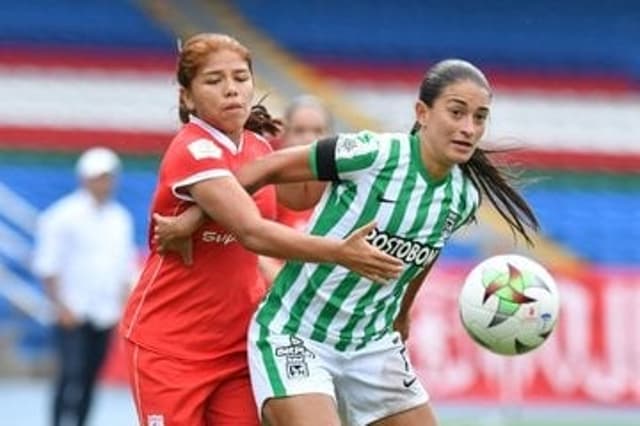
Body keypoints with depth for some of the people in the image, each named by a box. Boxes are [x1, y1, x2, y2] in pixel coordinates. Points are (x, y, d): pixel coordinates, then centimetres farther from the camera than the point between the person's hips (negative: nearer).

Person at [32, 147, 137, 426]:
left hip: (106, 315, 6)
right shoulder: (65, 215, -6)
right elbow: (47, 266, -6)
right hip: (73, 313, -6)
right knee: (72, 375, -15)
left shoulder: (121, 219, 12)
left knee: (90, 379, 6)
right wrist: (61, 306, -11)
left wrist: (123, 305, 10)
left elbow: (125, 267, 19)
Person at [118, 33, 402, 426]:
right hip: (169, 345, -6)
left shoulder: (258, 148, 6)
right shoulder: (193, 151, -19)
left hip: (237, 343, 6)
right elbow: (252, 233, -32)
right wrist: (339, 253, -39)